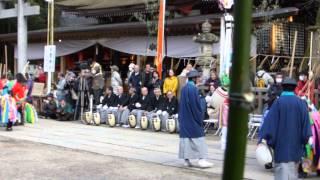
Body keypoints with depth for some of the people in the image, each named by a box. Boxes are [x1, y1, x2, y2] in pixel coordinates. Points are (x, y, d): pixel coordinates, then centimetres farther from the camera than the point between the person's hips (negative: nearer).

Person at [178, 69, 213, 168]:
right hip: (193, 118, -7)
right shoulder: (194, 88, -15)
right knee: (198, 138, -2)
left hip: (184, 118, 7)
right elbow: (198, 104, -15)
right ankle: (201, 159, -4)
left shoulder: (183, 89, 7)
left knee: (186, 137, 8)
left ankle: (186, 159, 10)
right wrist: (201, 117, -6)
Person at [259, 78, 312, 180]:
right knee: (293, 167, 17)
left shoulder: (278, 102, -7)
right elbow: (306, 121, -3)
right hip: (296, 141, 3)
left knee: (283, 168, -2)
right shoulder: (300, 103, 0)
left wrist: (264, 137, -13)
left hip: (282, 140, -3)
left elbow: (270, 120, -11)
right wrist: (308, 136, 0)